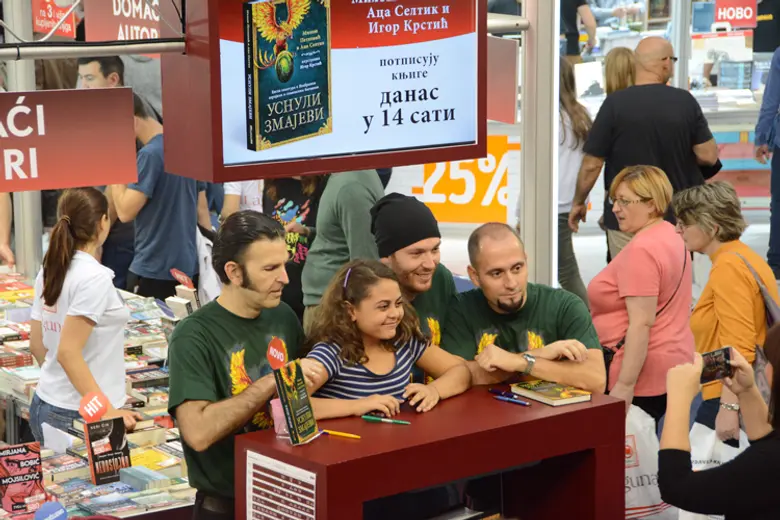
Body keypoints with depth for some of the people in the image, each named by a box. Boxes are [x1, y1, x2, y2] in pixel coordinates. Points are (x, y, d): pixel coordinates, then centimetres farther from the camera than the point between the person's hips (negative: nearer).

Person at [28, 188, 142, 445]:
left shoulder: (49, 271, 7)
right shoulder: (94, 277, -17)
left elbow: (37, 346, 13)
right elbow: (68, 352, -22)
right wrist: (107, 411, -21)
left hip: (44, 405, 8)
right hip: (78, 416, -8)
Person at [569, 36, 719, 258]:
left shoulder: (615, 103, -11)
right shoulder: (685, 101, -7)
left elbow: (592, 165, -9)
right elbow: (708, 155, -5)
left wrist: (578, 202, 6)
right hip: (677, 219, 2)